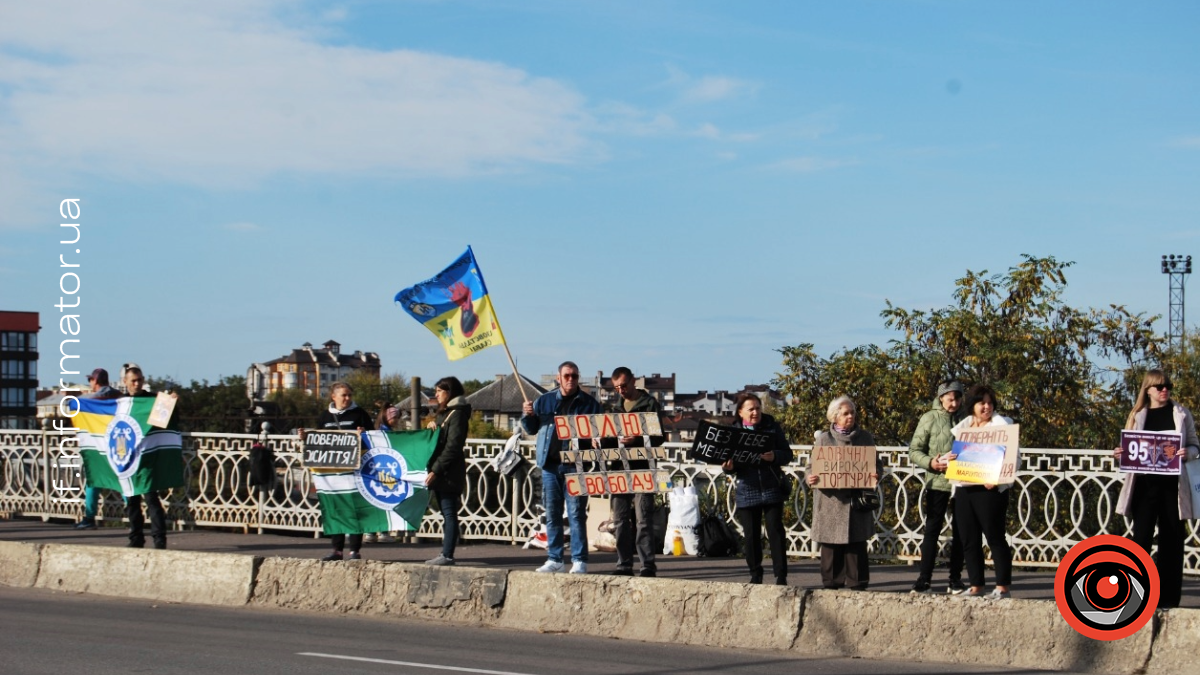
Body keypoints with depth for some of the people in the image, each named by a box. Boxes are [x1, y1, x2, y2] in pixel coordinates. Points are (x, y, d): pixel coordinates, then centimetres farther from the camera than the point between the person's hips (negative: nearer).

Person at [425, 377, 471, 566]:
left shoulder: (457, 414, -11)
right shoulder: (445, 413, 20)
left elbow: (452, 446, -18)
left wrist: (436, 470, -21)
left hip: (449, 473, -10)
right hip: (441, 474, 10)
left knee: (449, 514, -9)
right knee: (447, 514, 10)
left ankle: (447, 555, -10)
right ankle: (445, 553, 11)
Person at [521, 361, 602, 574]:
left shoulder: (589, 403, 4)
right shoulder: (544, 401, 12)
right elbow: (531, 429, 17)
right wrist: (528, 415, -3)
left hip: (575, 466, -3)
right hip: (550, 464, 3)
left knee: (576, 514, -5)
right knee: (552, 514, 7)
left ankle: (579, 560, -2)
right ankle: (554, 559, 14)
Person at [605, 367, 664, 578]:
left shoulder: (650, 404, 0)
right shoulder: (615, 406, 18)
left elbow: (658, 436, -6)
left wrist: (636, 440, -21)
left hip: (641, 468, -6)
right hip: (618, 467, 6)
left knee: (643, 519, -7)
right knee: (620, 520, 6)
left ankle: (648, 565, -5)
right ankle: (624, 565, 11)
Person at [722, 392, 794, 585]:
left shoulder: (772, 427, 3)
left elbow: (787, 454, 2)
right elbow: (730, 464, 7)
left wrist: (774, 457, -18)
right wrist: (728, 467, -16)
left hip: (772, 488, -1)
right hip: (747, 490, 1)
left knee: (775, 532, -4)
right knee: (751, 536, 6)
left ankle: (781, 576, 0)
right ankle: (755, 575, 18)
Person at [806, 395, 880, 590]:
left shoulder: (865, 437, 9)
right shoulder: (824, 439, 6)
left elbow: (875, 463, 13)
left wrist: (876, 475, -9)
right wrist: (810, 478, -15)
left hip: (857, 500, 1)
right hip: (831, 500, -1)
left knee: (857, 543, 1)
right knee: (832, 544, 1)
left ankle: (857, 582, 6)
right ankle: (831, 583, 9)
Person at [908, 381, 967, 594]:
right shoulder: (930, 418, 0)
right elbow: (914, 451, 0)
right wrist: (930, 463, -18)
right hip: (937, 481, -2)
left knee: (960, 532, 7)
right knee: (932, 530, -1)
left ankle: (955, 579, 15)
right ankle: (924, 579, 1)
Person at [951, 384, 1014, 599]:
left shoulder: (1001, 425, 0)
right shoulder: (962, 426, 17)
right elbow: (956, 453, 23)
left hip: (990, 490, -6)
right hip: (963, 490, 6)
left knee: (995, 537, -5)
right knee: (969, 541, 7)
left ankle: (1002, 587, -3)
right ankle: (975, 586, 13)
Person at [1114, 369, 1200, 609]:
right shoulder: (1138, 415, 11)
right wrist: (1122, 454, -7)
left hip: (1172, 483, 0)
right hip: (1145, 484, 0)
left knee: (1172, 539, 3)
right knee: (1141, 537, -4)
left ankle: (1168, 596, 9)